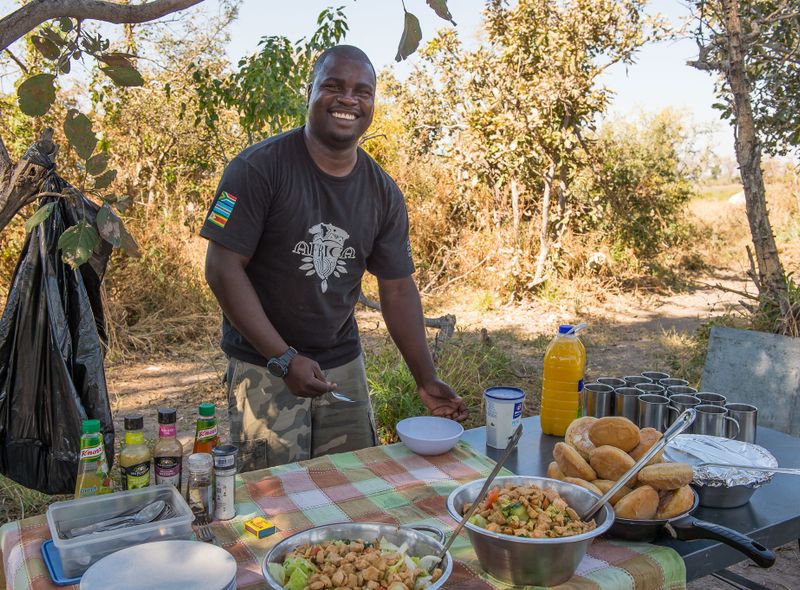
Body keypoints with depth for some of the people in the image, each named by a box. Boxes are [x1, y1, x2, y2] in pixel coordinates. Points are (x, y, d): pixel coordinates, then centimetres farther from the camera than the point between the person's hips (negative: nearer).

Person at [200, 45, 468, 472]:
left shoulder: (383, 192, 2)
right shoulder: (259, 167, -13)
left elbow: (398, 288, 6)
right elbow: (223, 268, -15)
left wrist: (426, 379, 0)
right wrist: (284, 358, -20)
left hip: (343, 365, 5)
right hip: (263, 365, -4)